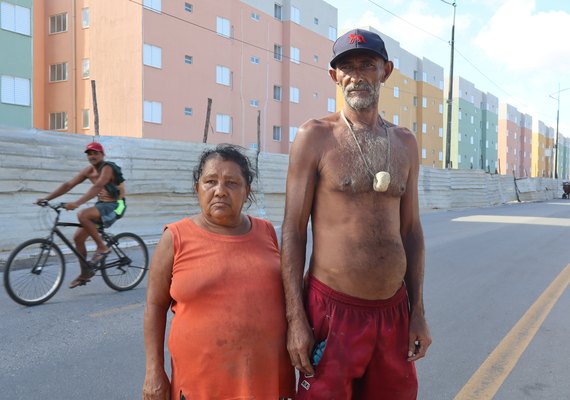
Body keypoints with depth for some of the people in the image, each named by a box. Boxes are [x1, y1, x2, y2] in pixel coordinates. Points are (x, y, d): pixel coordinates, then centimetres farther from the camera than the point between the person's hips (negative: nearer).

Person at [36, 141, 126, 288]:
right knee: (78, 237, 2)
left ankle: (102, 247, -16)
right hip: (102, 204, 8)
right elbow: (68, 185, 3)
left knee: (82, 215, -32)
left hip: (115, 205, -8)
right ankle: (85, 273, 16)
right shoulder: (89, 170, 5)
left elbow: (97, 187, -33)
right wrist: (46, 198, -7)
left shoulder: (108, 168, -17)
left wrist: (77, 203, -44)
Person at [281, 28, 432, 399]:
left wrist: (418, 311, 9)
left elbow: (411, 230, 11)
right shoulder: (315, 136, -6)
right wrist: (295, 318, -10)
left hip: (394, 310, 5)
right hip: (333, 309, -4)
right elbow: (293, 231, -7)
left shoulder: (405, 142, 8)